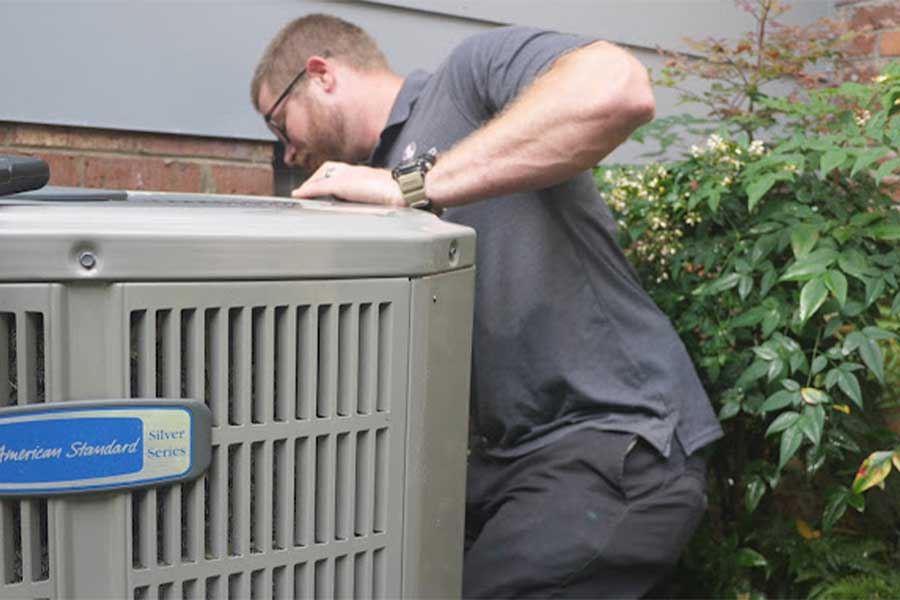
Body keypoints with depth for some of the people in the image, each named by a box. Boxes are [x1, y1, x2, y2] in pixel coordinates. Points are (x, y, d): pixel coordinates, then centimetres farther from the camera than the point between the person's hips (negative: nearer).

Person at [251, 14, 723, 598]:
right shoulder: (372, 188, 16)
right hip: (510, 455, 8)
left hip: (620, 445, -7)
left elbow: (618, 88, -28)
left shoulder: (472, 72, -6)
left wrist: (410, 186, -24)